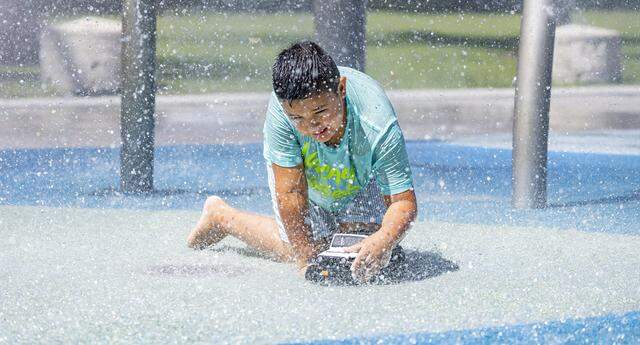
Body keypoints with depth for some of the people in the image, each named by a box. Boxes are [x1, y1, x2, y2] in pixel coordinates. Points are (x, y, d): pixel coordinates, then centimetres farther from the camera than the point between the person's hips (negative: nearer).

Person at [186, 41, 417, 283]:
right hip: (295, 169, -1)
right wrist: (305, 260, -36)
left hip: (360, 176, 1)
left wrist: (383, 241, -60)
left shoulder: (377, 128, -44)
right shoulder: (280, 110, -43)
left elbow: (403, 202, -40)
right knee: (304, 250, -4)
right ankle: (220, 215, 19)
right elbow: (291, 193, -35)